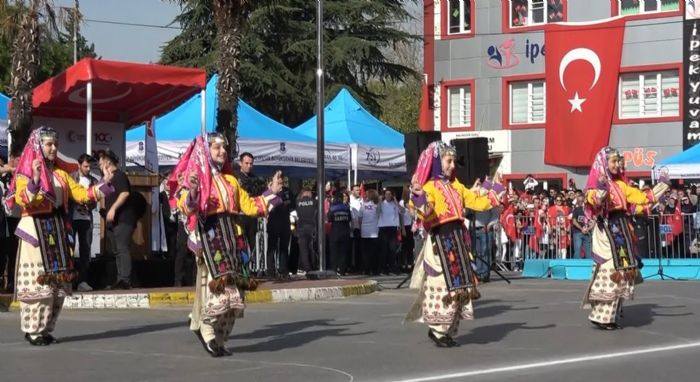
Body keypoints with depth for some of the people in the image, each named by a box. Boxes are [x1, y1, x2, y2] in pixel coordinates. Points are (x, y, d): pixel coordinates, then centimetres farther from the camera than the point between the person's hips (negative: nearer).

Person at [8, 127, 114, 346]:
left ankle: (45, 329, 14)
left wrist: (104, 183, 0)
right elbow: (22, 200, -18)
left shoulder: (61, 173, 14)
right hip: (35, 231, -6)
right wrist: (35, 180, -32)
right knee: (38, 281, -9)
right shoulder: (26, 172, -3)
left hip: (57, 231, 6)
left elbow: (80, 194, 9)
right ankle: (32, 330, -1)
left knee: (58, 283, 6)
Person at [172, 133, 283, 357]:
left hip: (231, 238, 6)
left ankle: (218, 337, 12)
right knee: (218, 287, -18)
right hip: (209, 235, -6)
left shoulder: (230, 180, 20)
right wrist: (192, 193, -34)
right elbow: (187, 208, -14)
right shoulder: (195, 177, 1)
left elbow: (248, 205, 18)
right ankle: (206, 330, -1)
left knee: (233, 291, 3)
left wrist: (271, 193, 11)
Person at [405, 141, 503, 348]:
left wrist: (494, 192, 20)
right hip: (441, 240, -8)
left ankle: (448, 330, 17)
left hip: (458, 238, 8)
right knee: (443, 284, -6)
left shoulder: (456, 186, 15)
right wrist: (419, 198, -43)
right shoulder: (429, 187, -9)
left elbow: (476, 202, 22)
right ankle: (437, 330, 5)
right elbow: (426, 214, -26)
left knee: (458, 285, 8)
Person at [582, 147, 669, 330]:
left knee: (622, 272, 7)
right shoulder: (596, 184, -6)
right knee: (609, 272, -10)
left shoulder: (620, 184, 15)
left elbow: (640, 197, 19)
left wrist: (661, 186, 19)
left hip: (622, 229, 8)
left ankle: (611, 315, 13)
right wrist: (600, 191, -45)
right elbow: (595, 203, -27)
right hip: (607, 230, -7)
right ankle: (601, 317, -5)